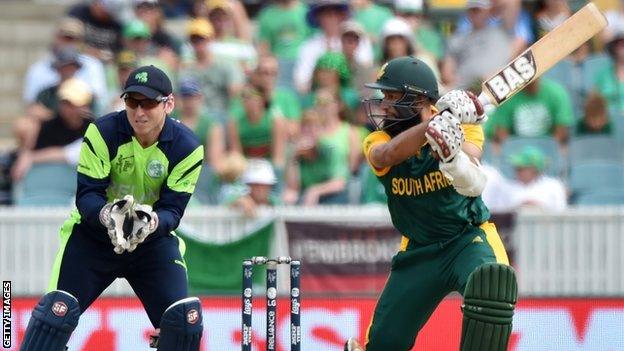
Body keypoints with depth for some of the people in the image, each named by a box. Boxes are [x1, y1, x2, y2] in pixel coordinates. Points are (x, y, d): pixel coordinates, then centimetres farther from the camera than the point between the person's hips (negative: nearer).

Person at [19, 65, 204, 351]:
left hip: (153, 238, 1)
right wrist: (107, 213, -43)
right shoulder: (103, 132, -18)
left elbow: (173, 209, -16)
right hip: (93, 233, -1)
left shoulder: (186, 148, -15)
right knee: (57, 310, -18)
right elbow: (86, 195, -20)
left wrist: (153, 221, -41)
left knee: (186, 317, -13)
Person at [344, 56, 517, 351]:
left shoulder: (464, 127, -12)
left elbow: (474, 185, -31)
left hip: (470, 238, -3)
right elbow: (390, 154, -33)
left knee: (489, 289, -35)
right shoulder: (378, 141, -7)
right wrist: (440, 118, -46)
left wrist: (454, 159, -54)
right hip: (418, 251, 3)